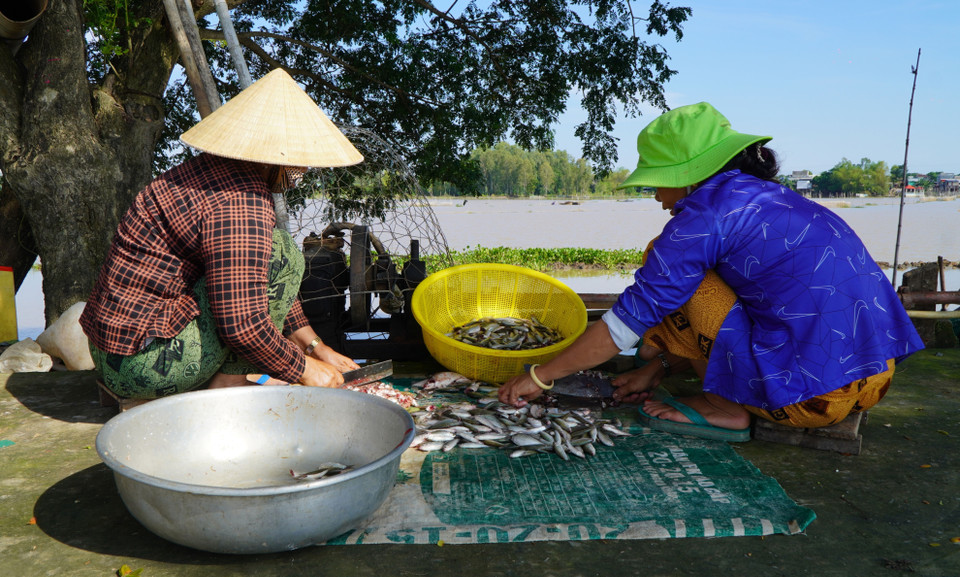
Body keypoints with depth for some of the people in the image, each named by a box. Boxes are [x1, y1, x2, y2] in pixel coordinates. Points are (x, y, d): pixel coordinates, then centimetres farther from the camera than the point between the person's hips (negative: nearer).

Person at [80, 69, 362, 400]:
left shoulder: (222, 173, 12)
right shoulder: (240, 203, -21)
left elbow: (263, 284, 19)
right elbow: (242, 324, -26)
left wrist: (316, 347, 15)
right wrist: (303, 369, -9)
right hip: (145, 366, -10)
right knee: (281, 254, -13)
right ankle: (226, 384, -7)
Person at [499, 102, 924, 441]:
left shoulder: (706, 212, -12)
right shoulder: (771, 197, 14)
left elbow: (626, 321, -9)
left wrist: (539, 376, 1)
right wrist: (657, 368, 23)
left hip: (812, 397, -9)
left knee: (672, 270, -3)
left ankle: (725, 407, 1)